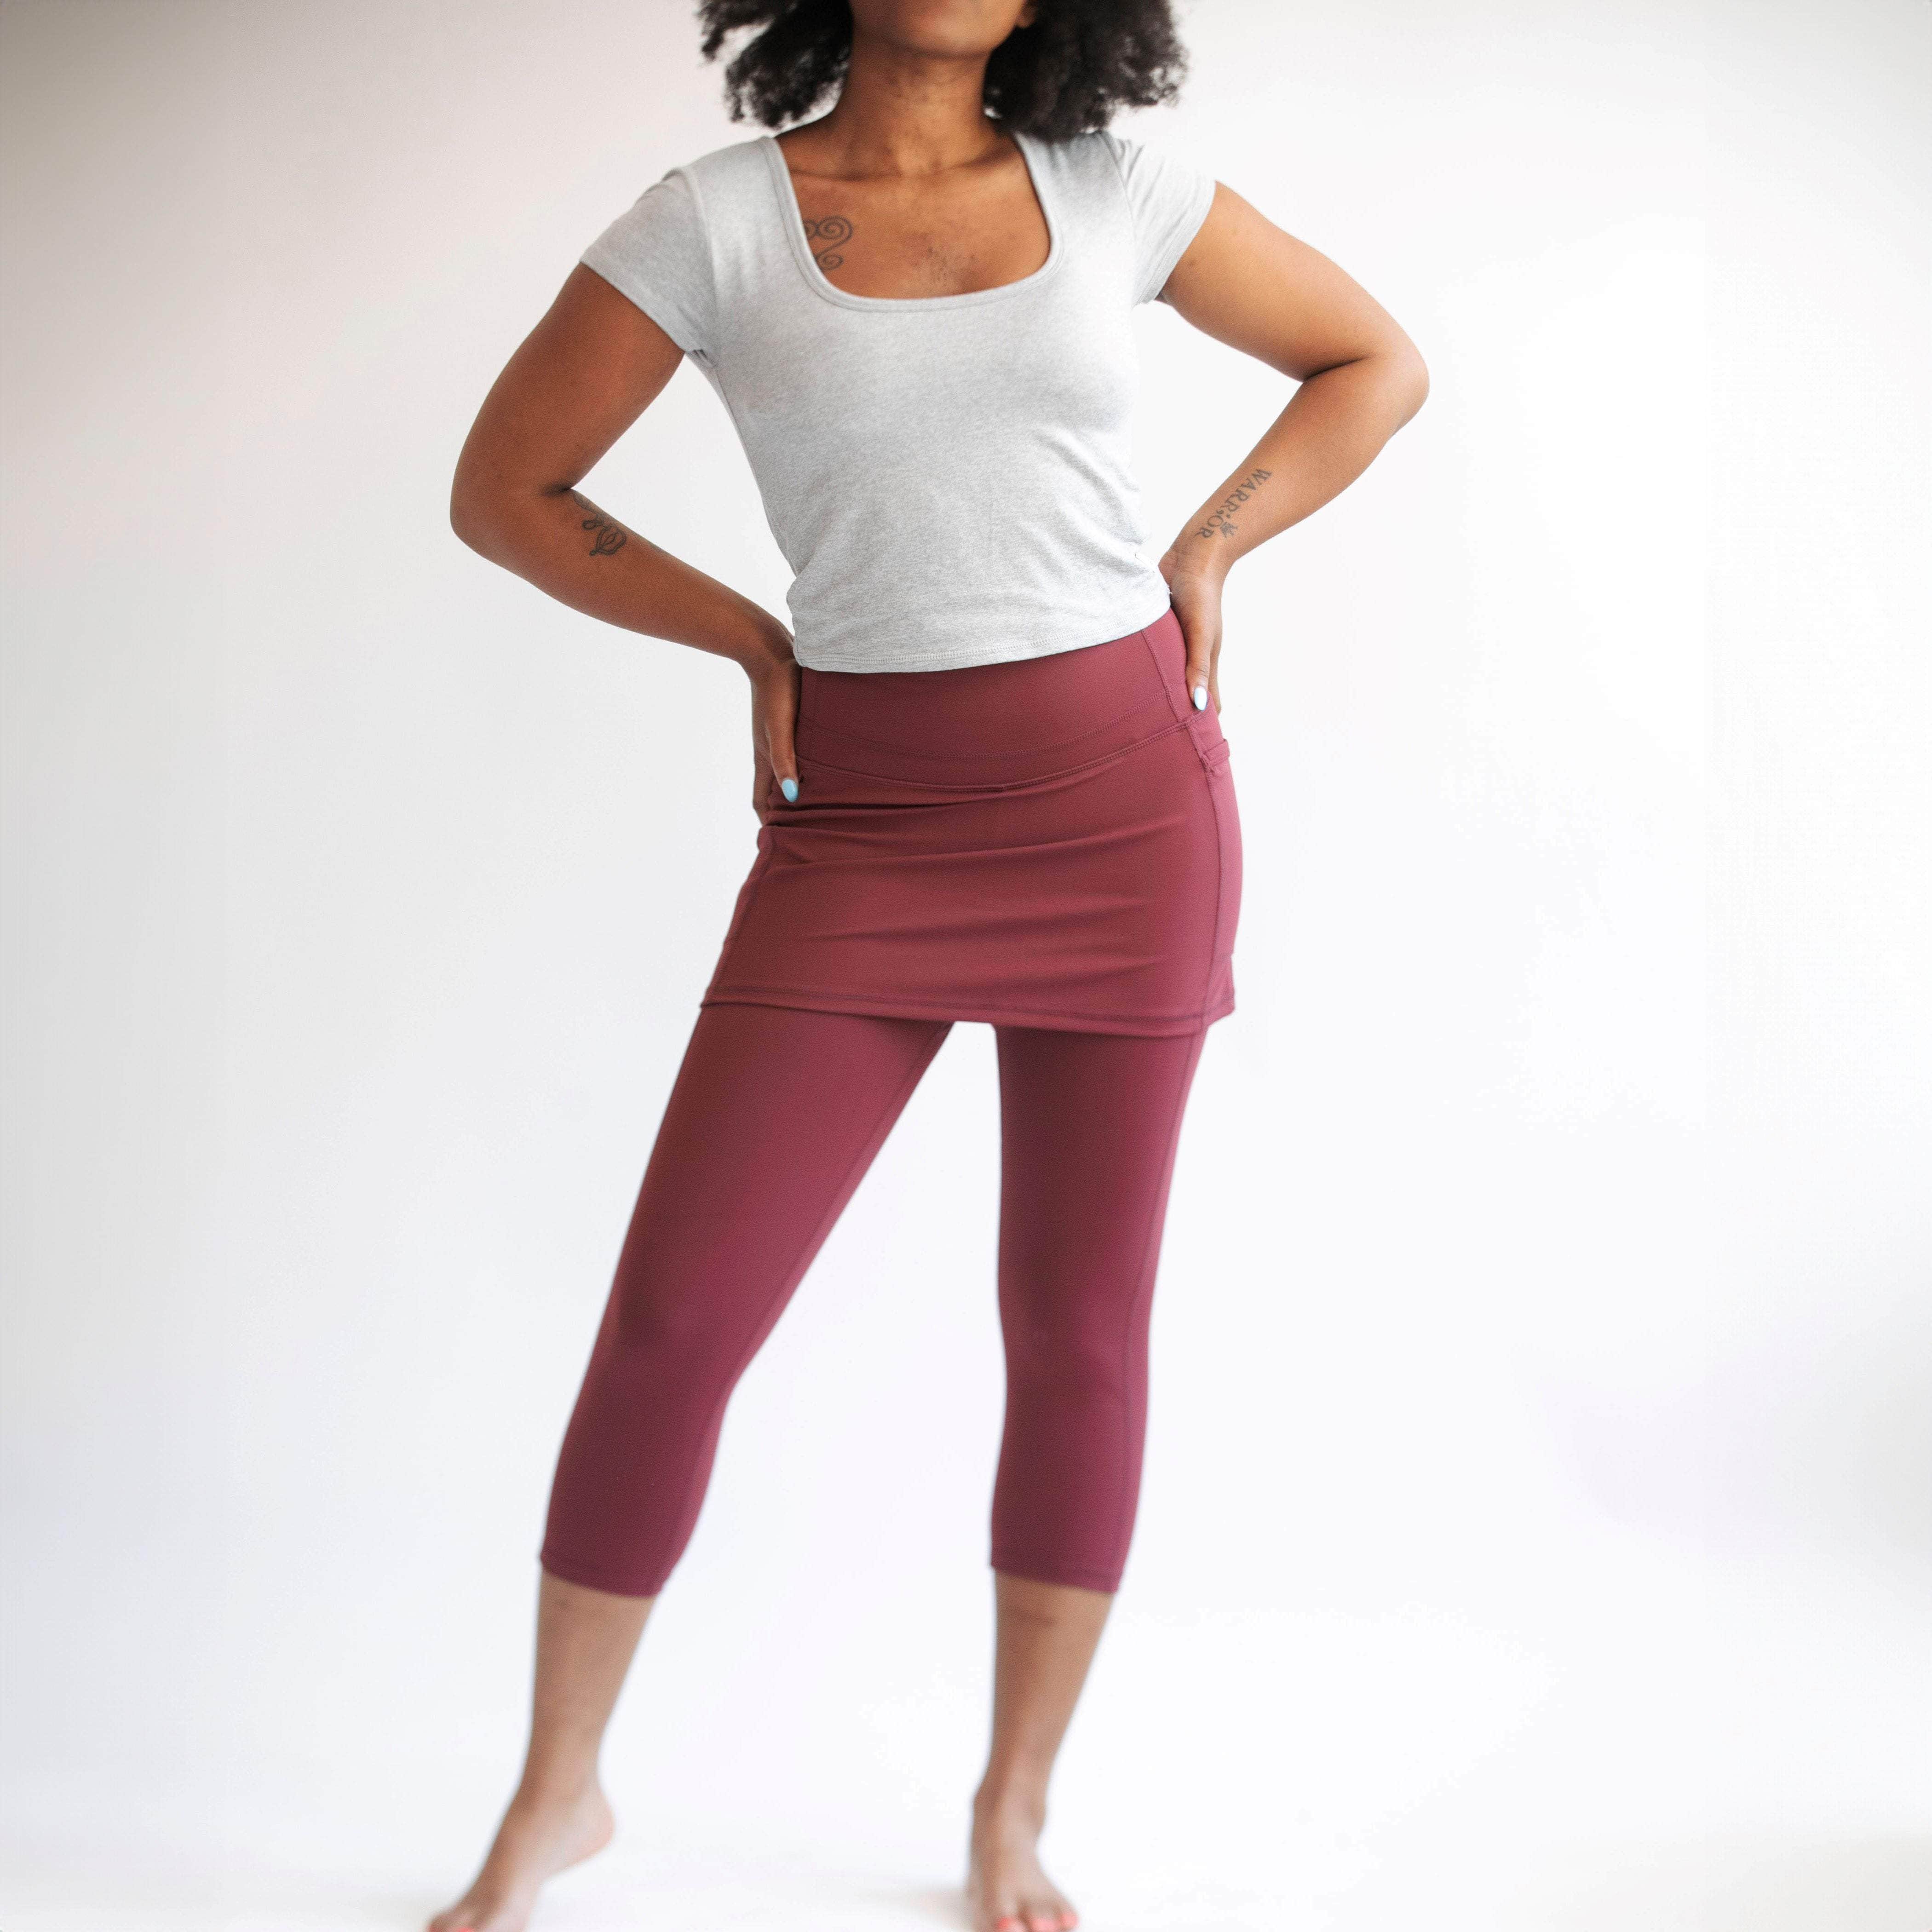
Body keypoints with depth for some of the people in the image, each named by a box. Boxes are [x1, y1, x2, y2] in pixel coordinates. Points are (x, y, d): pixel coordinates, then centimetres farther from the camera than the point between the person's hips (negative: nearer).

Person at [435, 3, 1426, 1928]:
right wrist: (753, 638, 2)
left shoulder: (1116, 189, 3)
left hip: (1125, 796, 1)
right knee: (674, 1316, -4)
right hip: (862, 821, -1)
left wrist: (1202, 550, 3)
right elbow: (502, 488, 5)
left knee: (1081, 1326, 5)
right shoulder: (712, 217, -2)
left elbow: (1375, 362, 14)